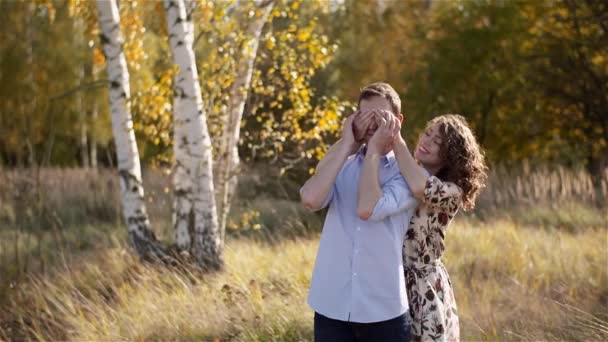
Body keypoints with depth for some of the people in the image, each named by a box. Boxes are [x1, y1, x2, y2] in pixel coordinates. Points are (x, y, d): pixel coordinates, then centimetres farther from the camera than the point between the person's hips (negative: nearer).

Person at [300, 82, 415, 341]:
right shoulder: (340, 165, 9)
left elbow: (367, 209, -19)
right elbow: (310, 199, -13)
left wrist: (373, 150, -9)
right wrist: (346, 144, -7)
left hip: (384, 311, -2)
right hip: (331, 307, 3)